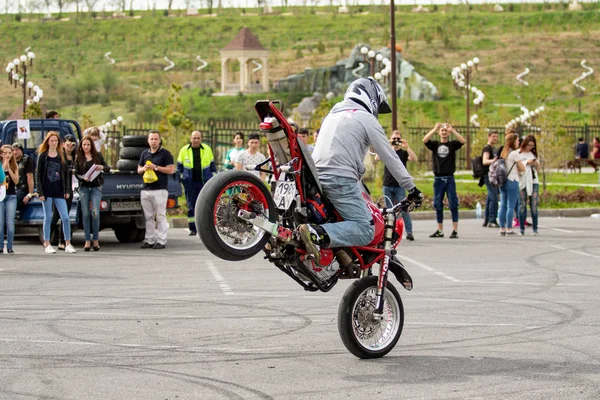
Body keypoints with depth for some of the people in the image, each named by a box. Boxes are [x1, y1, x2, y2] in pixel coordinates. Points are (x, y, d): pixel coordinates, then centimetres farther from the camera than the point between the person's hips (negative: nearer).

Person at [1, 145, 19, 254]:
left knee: (10, 223, -4)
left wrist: (9, 169, -10)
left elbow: (16, 181, -4)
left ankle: (9, 247, 1)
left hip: (11, 196, 1)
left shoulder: (14, 166, 7)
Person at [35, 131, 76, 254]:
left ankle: (68, 244, 2)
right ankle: (47, 245, 9)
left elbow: (66, 174, 11)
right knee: (48, 217, 2)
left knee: (65, 217, -4)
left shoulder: (61, 156, 10)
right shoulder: (42, 156, 1)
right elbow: (38, 175, -1)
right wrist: (40, 192, -9)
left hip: (59, 191, 2)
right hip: (47, 191, -2)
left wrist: (67, 190, 2)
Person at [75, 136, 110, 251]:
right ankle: (87, 240, 7)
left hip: (96, 187, -1)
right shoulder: (78, 158, 7)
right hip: (84, 188, 1)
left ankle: (95, 239, -1)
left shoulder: (97, 156, 6)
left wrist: (102, 167, -13)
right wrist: (83, 178, -17)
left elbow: (108, 168, 9)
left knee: (95, 213, -12)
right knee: (85, 214, 1)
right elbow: (76, 173, 3)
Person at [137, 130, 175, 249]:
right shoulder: (145, 154, 17)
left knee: (160, 216, -6)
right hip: (146, 189, 6)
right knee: (148, 217, 6)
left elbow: (171, 170, -6)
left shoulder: (165, 153, 0)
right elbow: (139, 169, 22)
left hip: (160, 189, -6)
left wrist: (156, 167, -13)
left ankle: (161, 241, -4)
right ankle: (149, 240, 10)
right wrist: (144, 168, -1)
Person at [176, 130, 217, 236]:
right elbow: (179, 166, 11)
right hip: (190, 183, 0)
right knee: (191, 207, 2)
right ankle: (192, 229, 7)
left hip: (205, 182, 0)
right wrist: (181, 178, 3)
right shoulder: (184, 150, 4)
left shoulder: (207, 149, 6)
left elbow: (212, 165, 13)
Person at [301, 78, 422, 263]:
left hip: (317, 176, 8)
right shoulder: (367, 119, 3)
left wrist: (360, 186, 43)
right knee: (366, 231, -15)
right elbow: (390, 157, 2)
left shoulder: (333, 113, 27)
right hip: (340, 179, -8)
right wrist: (412, 188, 6)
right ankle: (317, 234, -35)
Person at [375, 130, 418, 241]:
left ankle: (409, 232, -12)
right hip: (387, 185, 2)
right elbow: (377, 158, -8)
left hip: (400, 186, -2)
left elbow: (415, 159, -12)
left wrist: (407, 147, -22)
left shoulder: (404, 152, 6)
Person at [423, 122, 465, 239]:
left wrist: (452, 130, -13)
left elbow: (462, 141, -13)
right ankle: (440, 230, 14)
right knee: (438, 205, 6)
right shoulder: (435, 144, 10)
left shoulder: (452, 144, 6)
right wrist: (435, 129, -10)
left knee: (453, 205, -4)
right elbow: (425, 140, -8)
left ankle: (455, 230, -2)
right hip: (438, 179, 2)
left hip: (449, 178, -2)